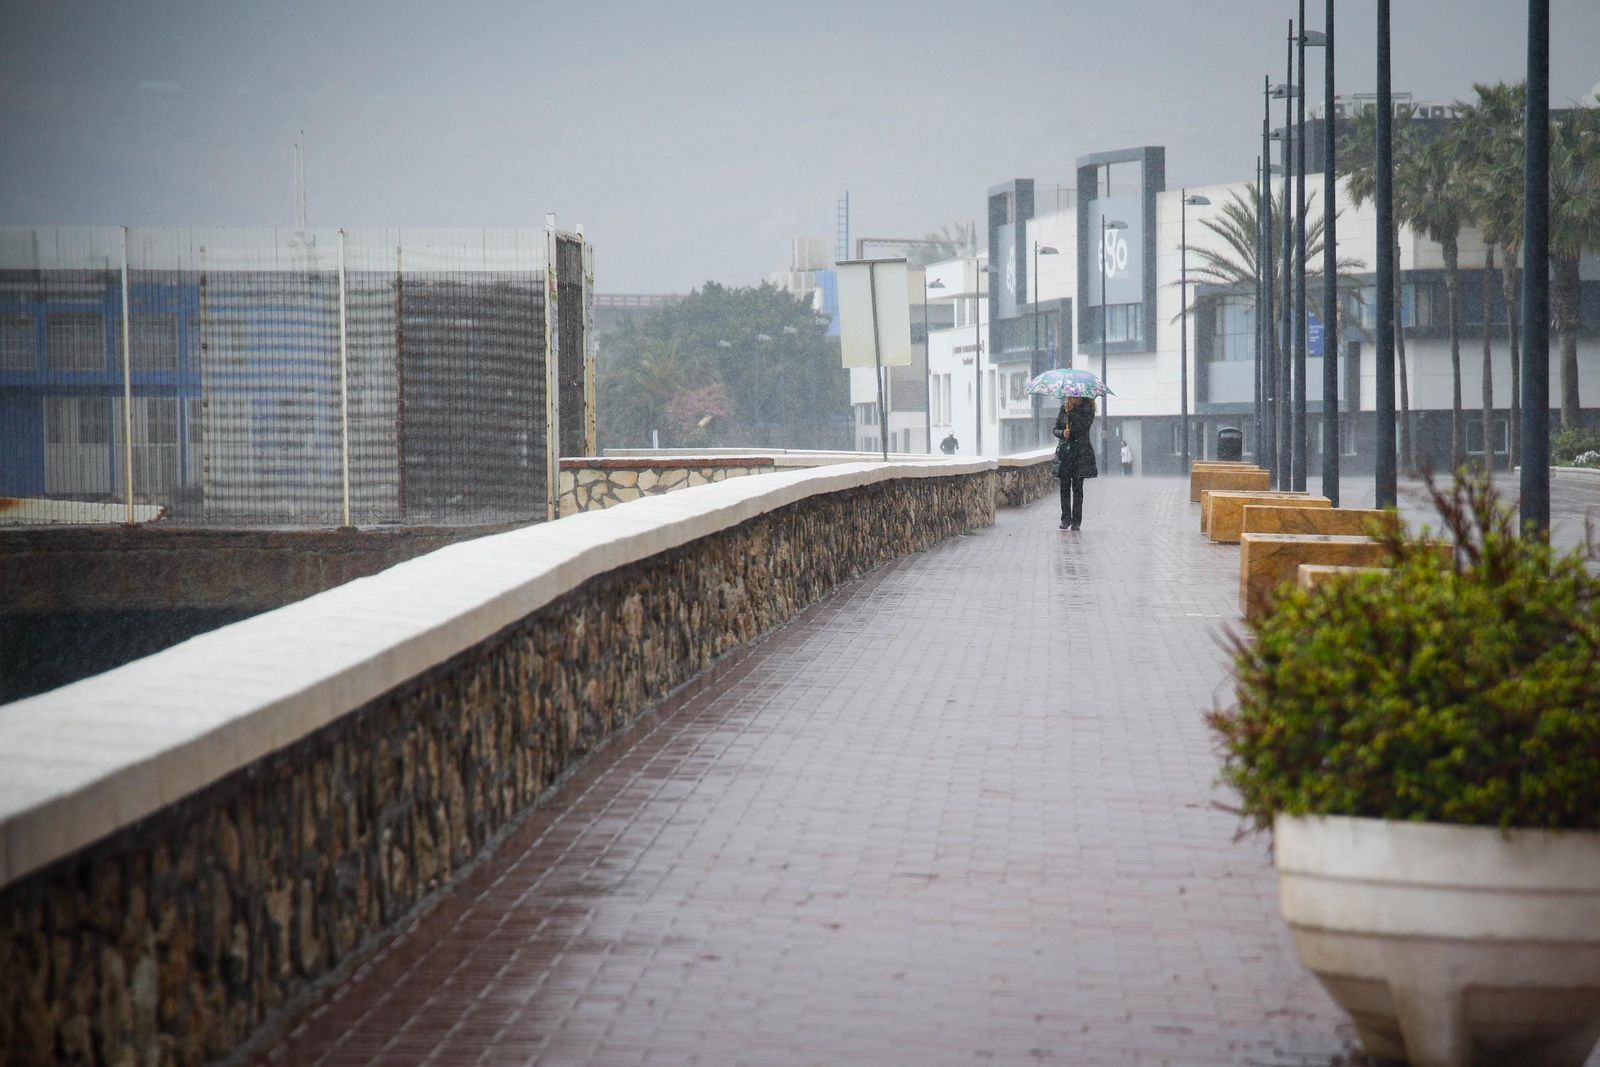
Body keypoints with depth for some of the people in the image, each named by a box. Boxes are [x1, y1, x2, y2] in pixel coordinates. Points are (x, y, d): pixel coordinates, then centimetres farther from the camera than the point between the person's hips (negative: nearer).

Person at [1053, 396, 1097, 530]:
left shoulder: (1087, 410, -2)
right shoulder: (1063, 409, 9)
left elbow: (1083, 427, -17)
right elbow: (1055, 429, 12)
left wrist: (1071, 412, -17)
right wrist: (1062, 433, -9)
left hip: (1080, 453, -3)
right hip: (1064, 450, 3)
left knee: (1077, 487, -2)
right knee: (1064, 486, 0)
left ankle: (1076, 521, 2)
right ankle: (1066, 519, 7)